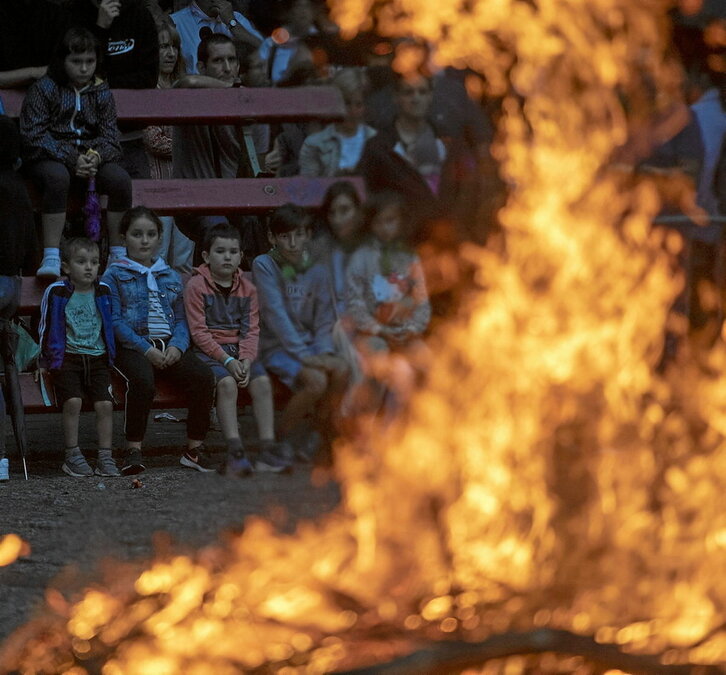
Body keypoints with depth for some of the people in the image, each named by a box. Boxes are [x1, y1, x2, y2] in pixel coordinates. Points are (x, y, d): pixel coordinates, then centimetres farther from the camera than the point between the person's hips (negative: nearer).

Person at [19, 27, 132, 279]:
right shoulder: (44, 89, -3)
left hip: (90, 157, 4)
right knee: (57, 177, -39)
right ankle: (51, 258, -40)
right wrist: (71, 159, -20)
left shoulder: (101, 92, 9)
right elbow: (34, 135, -10)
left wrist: (97, 156, -18)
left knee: (120, 179, -26)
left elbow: (110, 136, 6)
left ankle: (118, 255, -14)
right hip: (49, 158, -4)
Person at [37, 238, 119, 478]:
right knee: (73, 401, -23)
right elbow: (47, 329, 6)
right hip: (67, 357, -3)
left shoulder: (104, 292, 10)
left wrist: (111, 356, 20)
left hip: (97, 358, 3)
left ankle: (105, 458, -8)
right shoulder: (56, 293, -1)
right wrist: (45, 362, 6)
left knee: (104, 403, -15)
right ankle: (72, 456, -13)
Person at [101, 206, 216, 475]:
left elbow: (181, 318, 16)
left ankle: (195, 448, -12)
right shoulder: (114, 276, 7)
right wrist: (146, 350, -16)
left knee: (203, 377, -23)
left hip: (170, 345, 4)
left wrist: (177, 345, -7)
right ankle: (133, 450, -25)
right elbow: (115, 321, -4)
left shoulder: (171, 277, 23)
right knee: (143, 382, -37)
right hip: (132, 348, -4)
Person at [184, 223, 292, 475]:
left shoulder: (247, 289, 13)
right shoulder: (196, 286, -3)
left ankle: (267, 449, -25)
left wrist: (246, 359, -13)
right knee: (227, 383, -33)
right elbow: (199, 332, -9)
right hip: (208, 351, -5)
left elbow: (251, 330, 6)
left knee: (262, 381, -23)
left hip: (239, 350, 5)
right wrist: (226, 360, -18)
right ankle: (235, 452, -38)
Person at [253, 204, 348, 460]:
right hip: (275, 347, -5)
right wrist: (302, 354, -22)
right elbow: (275, 315, -15)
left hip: (309, 343, 5)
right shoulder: (264, 265, -6)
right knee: (316, 380, -30)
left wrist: (325, 352, -12)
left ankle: (322, 435, -8)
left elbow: (324, 320, 9)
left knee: (340, 370, -26)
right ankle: (285, 437, -7)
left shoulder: (317, 272, 10)